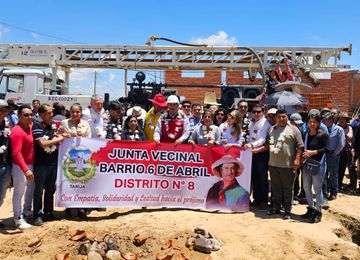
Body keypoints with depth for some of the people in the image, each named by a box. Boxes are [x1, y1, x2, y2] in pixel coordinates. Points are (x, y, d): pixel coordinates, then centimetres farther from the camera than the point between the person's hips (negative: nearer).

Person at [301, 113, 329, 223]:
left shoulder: (322, 135, -8)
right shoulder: (306, 135, 11)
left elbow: (326, 149, -13)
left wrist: (313, 152, -20)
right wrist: (303, 154, 1)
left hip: (318, 165, -6)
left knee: (317, 188, -1)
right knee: (306, 187, 12)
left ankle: (318, 212, 13)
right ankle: (311, 209, 28)